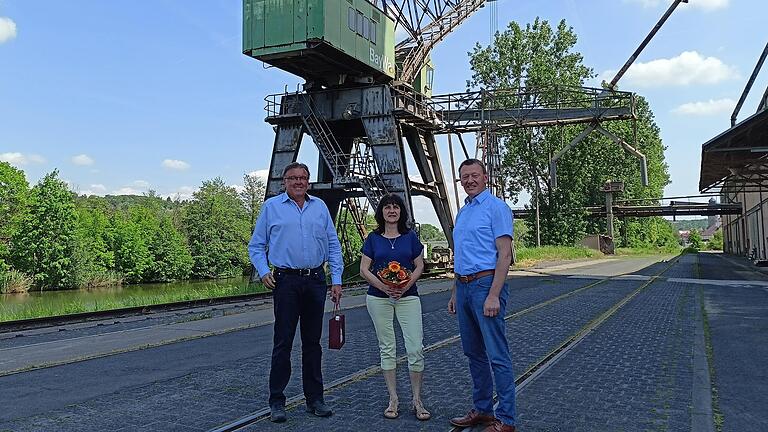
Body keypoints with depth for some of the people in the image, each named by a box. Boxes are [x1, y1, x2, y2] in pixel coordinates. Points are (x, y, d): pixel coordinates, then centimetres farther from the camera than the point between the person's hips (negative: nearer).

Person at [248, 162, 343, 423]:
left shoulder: (319, 207, 11)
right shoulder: (271, 206, 4)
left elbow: (333, 245, 11)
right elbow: (256, 246, 7)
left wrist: (336, 280, 5)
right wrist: (263, 272, -9)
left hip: (316, 281, 3)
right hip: (287, 281, -3)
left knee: (313, 342, 10)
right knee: (283, 342, -2)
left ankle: (315, 399, 19)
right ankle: (277, 401, 9)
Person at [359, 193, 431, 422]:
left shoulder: (410, 236, 4)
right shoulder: (373, 238, 4)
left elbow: (419, 266, 6)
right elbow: (364, 269, 2)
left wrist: (407, 284, -12)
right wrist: (382, 285, -14)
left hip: (408, 296, 0)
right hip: (379, 298, 1)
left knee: (416, 348, -7)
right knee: (387, 349, 6)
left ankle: (417, 401, 7)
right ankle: (393, 400, 16)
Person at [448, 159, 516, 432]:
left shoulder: (496, 208, -8)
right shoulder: (462, 212, 18)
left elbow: (504, 255, -15)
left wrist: (493, 296, -22)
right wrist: (455, 293, 20)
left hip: (486, 285, -9)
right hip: (464, 287, 9)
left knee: (497, 356, -5)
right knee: (474, 353, 15)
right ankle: (482, 409, 26)